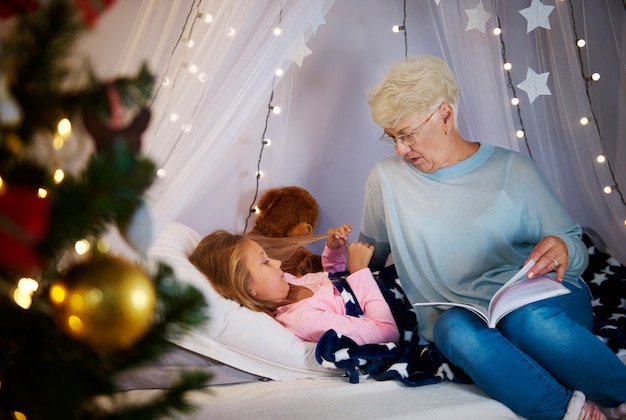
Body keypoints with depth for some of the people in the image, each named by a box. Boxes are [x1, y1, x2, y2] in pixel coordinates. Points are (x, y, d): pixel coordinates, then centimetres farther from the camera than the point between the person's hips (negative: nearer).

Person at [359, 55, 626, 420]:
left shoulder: (513, 169, 3)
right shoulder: (386, 178, 7)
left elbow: (576, 250, 3)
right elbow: (372, 253, 22)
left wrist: (563, 251, -16)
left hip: (542, 299, -1)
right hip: (455, 313, 1)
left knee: (528, 317, -36)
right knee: (457, 329, -35)